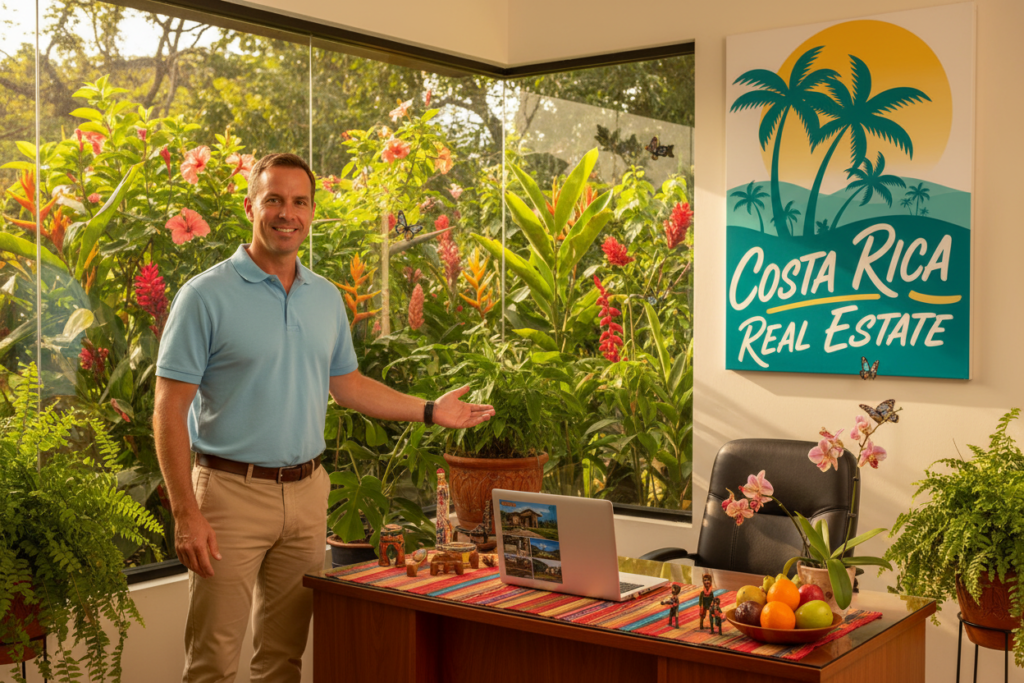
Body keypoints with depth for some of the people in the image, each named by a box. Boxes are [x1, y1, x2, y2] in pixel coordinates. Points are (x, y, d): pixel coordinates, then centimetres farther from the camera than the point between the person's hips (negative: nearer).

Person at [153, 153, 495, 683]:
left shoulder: (327, 298, 9)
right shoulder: (207, 296, -9)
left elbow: (345, 383, 21)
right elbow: (170, 410, -11)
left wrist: (430, 411, 15)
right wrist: (186, 514, -17)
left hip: (307, 492, 5)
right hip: (232, 493, -5)